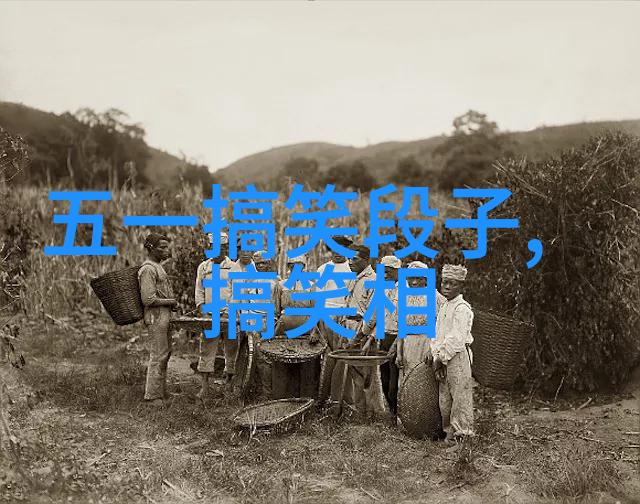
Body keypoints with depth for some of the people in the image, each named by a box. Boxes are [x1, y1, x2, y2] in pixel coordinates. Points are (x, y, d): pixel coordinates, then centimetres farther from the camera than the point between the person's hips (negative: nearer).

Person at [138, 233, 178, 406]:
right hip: (156, 317, -10)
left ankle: (162, 392, 22)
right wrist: (171, 302, -12)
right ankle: (152, 396, -2)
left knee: (165, 354, 14)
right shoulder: (148, 269, -15)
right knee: (157, 356, -8)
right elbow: (148, 299, -20)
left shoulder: (158, 266, 18)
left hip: (165, 316, 10)